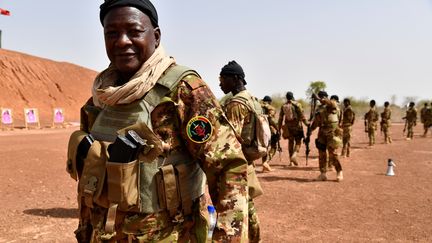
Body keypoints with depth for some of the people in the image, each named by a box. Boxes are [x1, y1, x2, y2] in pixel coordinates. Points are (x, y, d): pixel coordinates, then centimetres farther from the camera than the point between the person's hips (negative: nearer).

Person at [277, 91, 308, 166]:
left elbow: (280, 118, 9)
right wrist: (306, 123, -4)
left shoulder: (283, 106, 6)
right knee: (298, 142, 5)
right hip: (297, 125, -4)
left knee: (290, 142, 12)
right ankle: (294, 155, -19)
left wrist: (279, 128, 14)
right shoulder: (296, 104, -7)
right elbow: (301, 115, -12)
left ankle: (291, 161, 13)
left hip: (288, 126, 4)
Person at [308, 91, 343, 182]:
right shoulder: (320, 109, 13)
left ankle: (339, 172, 9)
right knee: (321, 154, 5)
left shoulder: (332, 104, -5)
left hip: (332, 132, -6)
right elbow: (316, 122, 19)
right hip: (322, 133, 6)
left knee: (333, 154, -7)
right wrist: (310, 130, 11)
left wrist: (319, 99, -31)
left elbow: (331, 103, -31)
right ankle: (323, 173, 12)